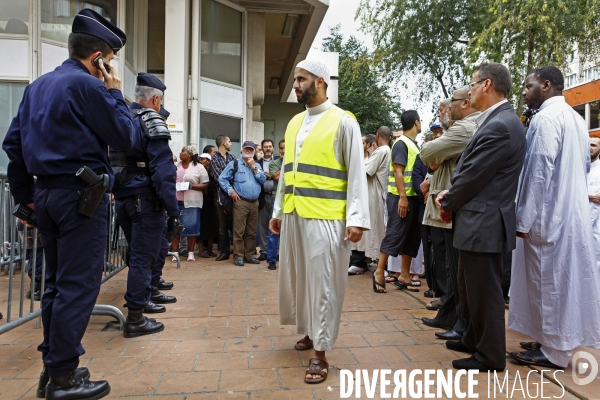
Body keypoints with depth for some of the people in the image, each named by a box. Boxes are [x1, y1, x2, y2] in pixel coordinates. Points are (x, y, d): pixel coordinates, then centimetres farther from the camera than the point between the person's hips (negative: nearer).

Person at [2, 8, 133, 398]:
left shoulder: (38, 86, 15)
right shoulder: (87, 85, -11)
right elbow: (125, 138, -8)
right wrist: (115, 92, 2)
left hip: (48, 195, 9)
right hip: (82, 195, -9)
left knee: (57, 284, 15)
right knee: (78, 286, -3)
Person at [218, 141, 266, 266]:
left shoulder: (257, 165, 17)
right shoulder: (234, 164, 5)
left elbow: (263, 180, 3)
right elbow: (222, 178, 1)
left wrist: (254, 167, -2)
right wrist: (231, 191, -7)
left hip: (254, 203, 4)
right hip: (240, 202, -4)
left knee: (252, 232, 9)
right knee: (239, 231, -6)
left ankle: (249, 255, 17)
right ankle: (238, 257, 0)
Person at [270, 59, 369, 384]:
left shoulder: (342, 121, -4)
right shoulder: (294, 123, 15)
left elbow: (356, 173, -8)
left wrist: (356, 217, -16)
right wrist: (277, 211, 17)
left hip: (325, 217, -7)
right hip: (293, 214, 7)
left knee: (322, 282, 0)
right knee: (297, 277, 14)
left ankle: (320, 352, 11)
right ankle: (311, 331, 34)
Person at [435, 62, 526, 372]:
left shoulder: (500, 126, -19)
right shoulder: (495, 121, 13)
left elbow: (473, 176, -18)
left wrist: (448, 204, -4)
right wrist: (450, 194, 1)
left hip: (483, 222, -10)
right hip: (477, 221, 10)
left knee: (484, 291, 3)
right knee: (468, 287, 21)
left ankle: (491, 356, 20)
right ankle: (474, 339, 37)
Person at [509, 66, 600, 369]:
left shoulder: (545, 117, -13)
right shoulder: (575, 117, 15)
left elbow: (540, 171, -19)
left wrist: (524, 219, -16)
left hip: (549, 216, -9)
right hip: (572, 214, 9)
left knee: (548, 281, -1)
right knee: (562, 280, 14)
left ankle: (553, 352, 9)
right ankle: (559, 341, 26)